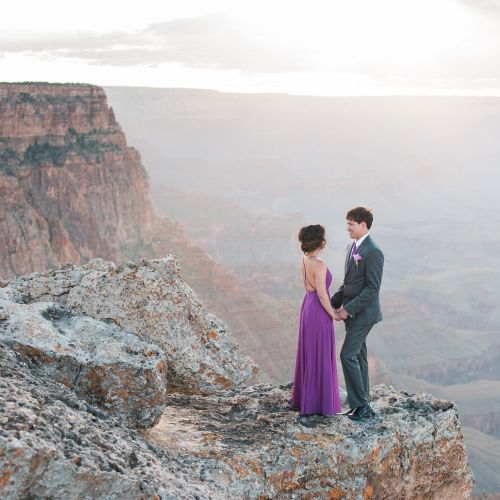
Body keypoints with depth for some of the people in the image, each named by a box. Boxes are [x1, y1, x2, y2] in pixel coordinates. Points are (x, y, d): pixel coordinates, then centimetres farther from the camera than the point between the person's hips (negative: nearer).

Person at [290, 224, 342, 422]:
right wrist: (333, 315, -7)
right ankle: (315, 404, 7)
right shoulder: (319, 265, -23)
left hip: (308, 307, 9)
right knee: (319, 358, 1)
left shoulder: (304, 259, 5)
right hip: (319, 312, -9)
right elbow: (322, 295, -23)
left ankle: (303, 398, 29)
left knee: (308, 354, 19)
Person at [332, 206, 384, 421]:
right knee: (358, 357, 12)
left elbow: (372, 288, -20)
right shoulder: (352, 247, 11)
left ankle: (361, 405, -2)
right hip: (351, 312, 9)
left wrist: (348, 309, -20)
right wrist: (334, 303, 7)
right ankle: (363, 406, 19)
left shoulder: (373, 252, -18)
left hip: (364, 313, -9)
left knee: (348, 355, -12)